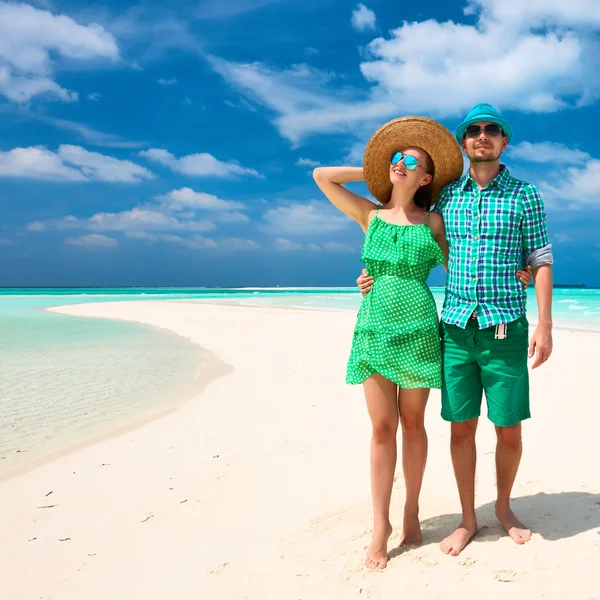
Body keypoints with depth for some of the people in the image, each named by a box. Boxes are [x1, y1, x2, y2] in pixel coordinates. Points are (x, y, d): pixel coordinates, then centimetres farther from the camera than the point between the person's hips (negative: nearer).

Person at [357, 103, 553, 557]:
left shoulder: (525, 195, 2)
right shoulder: (447, 196, 9)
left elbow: (540, 261, 0)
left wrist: (544, 324, -7)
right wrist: (380, 276, 9)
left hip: (505, 329, -2)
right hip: (456, 327, 2)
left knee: (509, 429, 7)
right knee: (461, 428, 7)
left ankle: (504, 507, 32)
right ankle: (468, 520, 24)